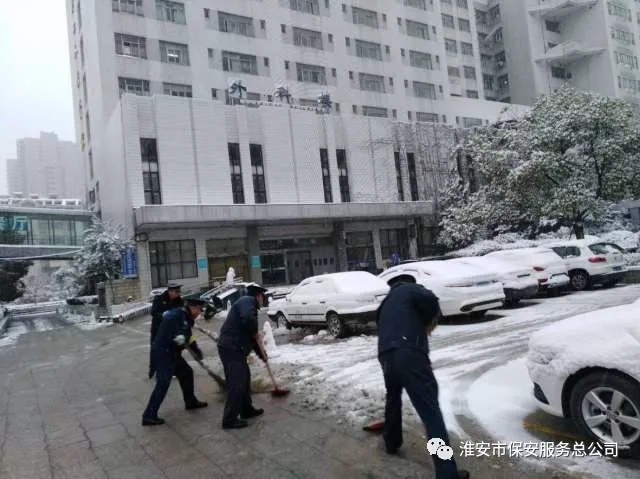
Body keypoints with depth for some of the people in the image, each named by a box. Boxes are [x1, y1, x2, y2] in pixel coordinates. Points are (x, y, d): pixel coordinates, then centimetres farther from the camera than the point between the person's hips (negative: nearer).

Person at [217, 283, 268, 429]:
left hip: (233, 348, 11)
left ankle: (246, 410, 33)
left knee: (245, 377, 20)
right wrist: (256, 333, -12)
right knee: (237, 383, -7)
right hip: (232, 348, -11)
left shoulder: (247, 303, 24)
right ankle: (230, 420, 0)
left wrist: (261, 353, 33)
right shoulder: (248, 300, -7)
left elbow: (249, 335, 30)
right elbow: (248, 319, -30)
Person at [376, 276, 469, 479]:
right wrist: (429, 321, 8)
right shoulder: (410, 290, 13)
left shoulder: (386, 302, 32)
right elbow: (430, 300, -11)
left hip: (386, 357, 7)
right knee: (431, 413, -4)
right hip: (409, 355, -6)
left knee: (393, 399, 33)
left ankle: (392, 443, 47)